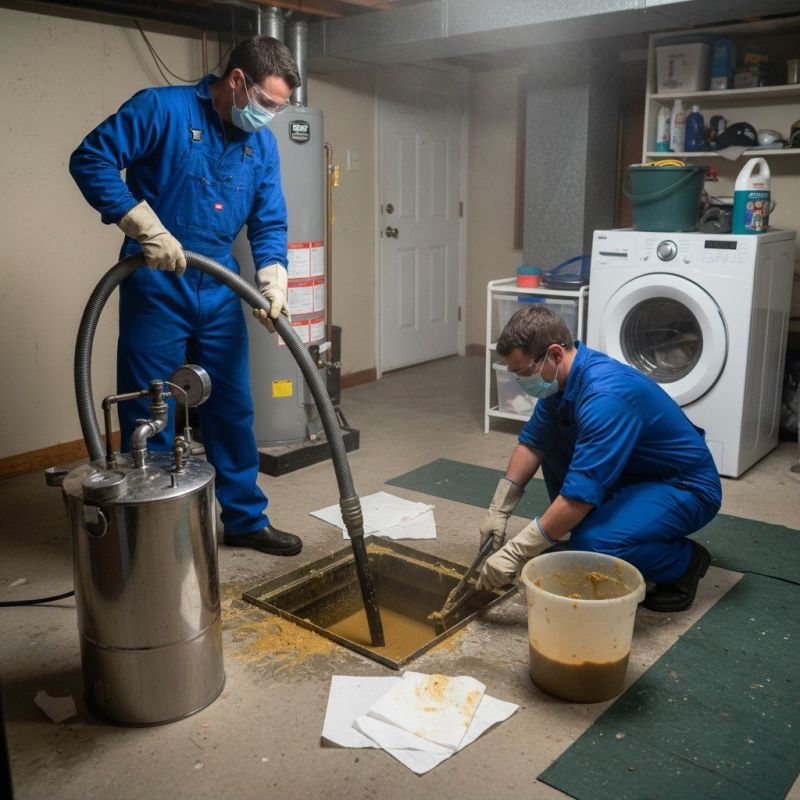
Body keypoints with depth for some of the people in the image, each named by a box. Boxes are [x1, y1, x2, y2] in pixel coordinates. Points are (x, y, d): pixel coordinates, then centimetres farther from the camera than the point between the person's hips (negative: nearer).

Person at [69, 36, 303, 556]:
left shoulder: (263, 144, 7)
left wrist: (273, 285, -9)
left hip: (219, 291, 6)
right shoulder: (163, 108, -10)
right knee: (150, 417, 2)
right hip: (156, 288, -5)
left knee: (233, 410, 10)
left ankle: (245, 519, 24)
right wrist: (147, 226, -23)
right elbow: (90, 160, -14)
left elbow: (270, 224, 7)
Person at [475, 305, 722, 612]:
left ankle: (684, 561, -3)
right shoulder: (562, 377, -4)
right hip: (635, 473, 9)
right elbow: (532, 442, 8)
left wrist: (515, 554, -28)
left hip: (687, 487, -9)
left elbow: (580, 497, -34)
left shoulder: (604, 397, -33)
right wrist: (498, 510, 3)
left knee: (592, 542, -32)